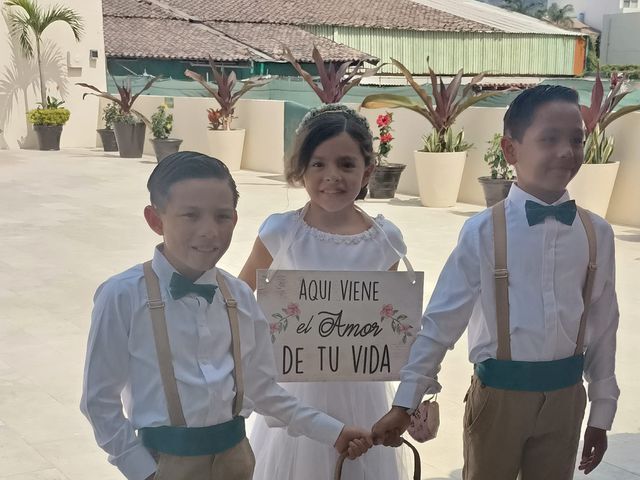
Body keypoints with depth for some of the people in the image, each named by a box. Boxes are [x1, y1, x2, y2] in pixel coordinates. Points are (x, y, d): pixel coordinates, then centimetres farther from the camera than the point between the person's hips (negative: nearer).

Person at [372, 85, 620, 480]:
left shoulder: (597, 233, -2)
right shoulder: (484, 231, -12)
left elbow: (603, 326, 5)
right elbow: (442, 319, -9)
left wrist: (602, 411, 9)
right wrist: (405, 403, -10)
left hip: (565, 396, 3)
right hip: (499, 394, -3)